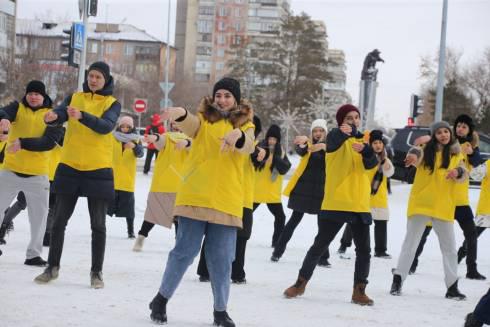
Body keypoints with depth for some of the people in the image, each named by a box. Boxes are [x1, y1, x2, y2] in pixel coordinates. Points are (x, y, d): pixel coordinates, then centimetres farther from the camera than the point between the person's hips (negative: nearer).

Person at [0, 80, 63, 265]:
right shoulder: (17, 108, 0)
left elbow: (49, 142, -16)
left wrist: (23, 143, -30)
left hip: (38, 174, 0)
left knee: (39, 215, 6)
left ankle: (33, 254, 17)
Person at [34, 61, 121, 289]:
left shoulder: (112, 103, -1)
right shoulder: (74, 97, 7)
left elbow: (106, 126, -20)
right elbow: (59, 115, -10)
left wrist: (82, 116, -37)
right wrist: (51, 117, -35)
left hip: (98, 170, -2)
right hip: (69, 167, 2)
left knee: (98, 224, 3)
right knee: (59, 220, 7)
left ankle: (96, 272, 12)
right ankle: (52, 267, 19)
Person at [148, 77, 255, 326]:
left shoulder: (245, 125, 8)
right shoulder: (204, 119, 7)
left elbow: (248, 146, -14)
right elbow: (190, 124, -17)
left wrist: (238, 136, -39)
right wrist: (180, 114, -42)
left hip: (227, 201, 1)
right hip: (195, 197, -1)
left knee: (221, 259, 2)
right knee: (184, 251, 0)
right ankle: (161, 299, 16)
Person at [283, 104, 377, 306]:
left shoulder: (364, 139, 11)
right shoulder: (336, 136, -1)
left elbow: (371, 163, -7)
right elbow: (332, 144, -26)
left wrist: (366, 150, -29)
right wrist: (343, 133, -47)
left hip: (360, 204, 4)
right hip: (336, 203, -4)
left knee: (364, 249, 2)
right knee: (320, 245, 1)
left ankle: (359, 291, 11)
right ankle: (301, 283, 15)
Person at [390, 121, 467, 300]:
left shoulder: (456, 153, 7)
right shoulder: (426, 149, -3)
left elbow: (463, 174, 1)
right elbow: (416, 155, -24)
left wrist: (458, 172, -23)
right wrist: (413, 154, -49)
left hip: (444, 205, 3)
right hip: (421, 202, -3)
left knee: (449, 246, 5)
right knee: (410, 243, 3)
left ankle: (452, 286, 13)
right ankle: (397, 280, 11)